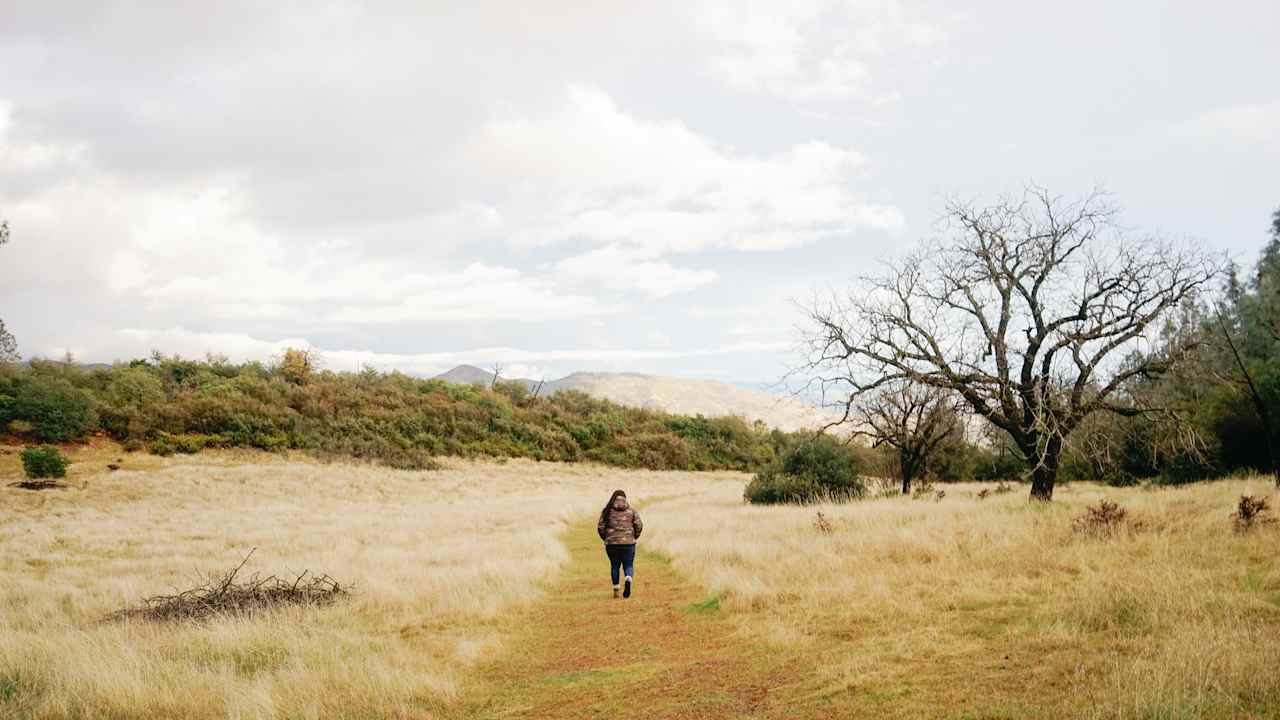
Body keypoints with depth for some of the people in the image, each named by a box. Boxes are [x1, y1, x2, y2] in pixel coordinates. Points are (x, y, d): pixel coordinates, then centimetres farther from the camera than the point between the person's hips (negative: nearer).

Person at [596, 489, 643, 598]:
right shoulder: (631, 510, 4)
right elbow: (639, 525, -2)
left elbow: (600, 527, -1)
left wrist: (605, 538, 14)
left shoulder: (607, 510, 3)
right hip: (628, 543, -1)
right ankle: (628, 581, -23)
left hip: (612, 543, 1)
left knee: (614, 566, 16)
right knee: (628, 566, 7)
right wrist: (635, 537, 13)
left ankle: (615, 590, 12)